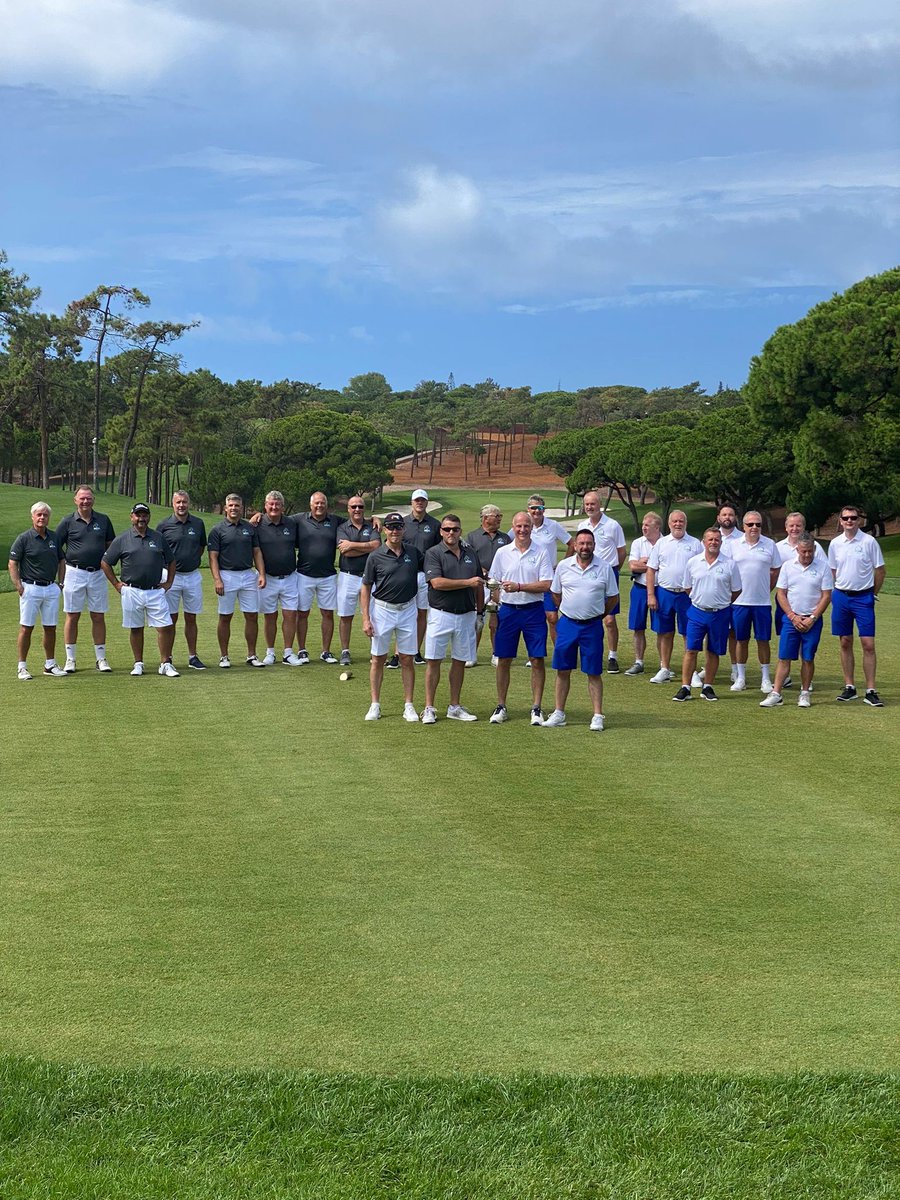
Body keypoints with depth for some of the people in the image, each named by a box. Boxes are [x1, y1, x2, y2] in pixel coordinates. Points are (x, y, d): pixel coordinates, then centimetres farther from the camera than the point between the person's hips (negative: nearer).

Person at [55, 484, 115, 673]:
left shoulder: (103, 520, 7)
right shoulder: (68, 521, 0)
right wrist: (62, 575, -3)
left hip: (98, 574, 2)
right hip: (75, 573, -2)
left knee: (98, 616, 5)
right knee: (72, 616, 2)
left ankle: (101, 659, 12)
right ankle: (70, 660, 9)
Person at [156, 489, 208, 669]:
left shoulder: (198, 524, 5)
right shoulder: (164, 525, -4)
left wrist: (193, 560, 9)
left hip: (193, 576, 3)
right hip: (171, 576, -3)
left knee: (191, 619, 8)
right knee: (171, 618, 1)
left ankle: (193, 657, 15)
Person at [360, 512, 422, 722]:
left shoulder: (413, 552, 3)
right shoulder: (376, 557, -4)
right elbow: (366, 588, -1)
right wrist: (366, 619, -8)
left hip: (407, 610, 2)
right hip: (382, 609, -2)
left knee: (407, 659, 3)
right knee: (378, 659, 5)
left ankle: (409, 706, 9)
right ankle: (375, 705, 12)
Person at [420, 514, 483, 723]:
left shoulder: (470, 553, 12)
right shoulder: (433, 553, -4)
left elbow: (479, 586, 17)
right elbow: (437, 582, -17)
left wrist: (480, 611, 12)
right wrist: (467, 582, -14)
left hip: (466, 615, 4)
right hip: (441, 614, -4)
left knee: (460, 661, 8)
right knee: (433, 661, -2)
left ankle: (455, 707, 17)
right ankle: (429, 708, 3)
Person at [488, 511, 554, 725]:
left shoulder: (541, 553, -1)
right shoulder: (502, 553, 6)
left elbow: (546, 585, -8)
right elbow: (494, 585, 8)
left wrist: (519, 586, -16)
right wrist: (493, 612, 2)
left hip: (533, 611, -2)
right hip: (508, 610, 2)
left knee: (537, 660, -2)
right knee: (503, 660, 5)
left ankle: (536, 708, 7)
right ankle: (501, 707, 15)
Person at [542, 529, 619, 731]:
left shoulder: (604, 568, -2)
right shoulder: (563, 566, 2)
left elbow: (613, 597, 7)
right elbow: (555, 593, 15)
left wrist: (599, 615, 7)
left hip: (592, 626, -2)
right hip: (567, 624, 2)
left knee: (594, 673, 2)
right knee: (562, 671, 6)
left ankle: (597, 716, 6)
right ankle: (559, 713, 15)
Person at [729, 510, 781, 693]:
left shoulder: (770, 545, 3)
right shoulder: (734, 545, 3)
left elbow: (776, 571, 10)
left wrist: (766, 589, 5)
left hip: (762, 601, 0)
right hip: (740, 601, 0)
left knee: (763, 640, 3)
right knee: (741, 640, 6)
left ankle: (765, 679, 10)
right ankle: (740, 678, 15)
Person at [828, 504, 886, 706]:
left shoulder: (869, 541, -6)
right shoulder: (835, 543, 4)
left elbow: (880, 570, 0)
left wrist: (873, 593, 4)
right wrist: (840, 589, 10)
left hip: (863, 598, -3)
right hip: (841, 596, 3)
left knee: (868, 644, -5)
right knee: (845, 643, 8)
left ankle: (870, 691, -2)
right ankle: (849, 687, 16)